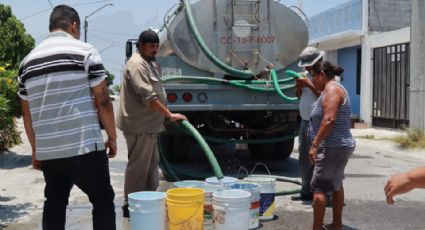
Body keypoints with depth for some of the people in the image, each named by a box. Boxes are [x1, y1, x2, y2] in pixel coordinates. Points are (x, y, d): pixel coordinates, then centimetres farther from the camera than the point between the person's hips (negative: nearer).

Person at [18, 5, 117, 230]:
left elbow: (27, 113, 14)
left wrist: (35, 150, 22)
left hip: (47, 151, 5)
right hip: (84, 147, -5)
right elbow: (102, 101, -6)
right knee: (103, 201, 6)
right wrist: (112, 137, 5)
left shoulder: (28, 61, 12)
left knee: (54, 204, 17)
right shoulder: (86, 52, -4)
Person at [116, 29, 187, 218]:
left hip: (148, 125, 11)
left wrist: (166, 115, 22)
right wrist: (170, 115, -24)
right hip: (138, 125, -11)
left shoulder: (149, 63, 17)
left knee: (151, 164, 16)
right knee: (138, 166, -4)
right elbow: (149, 97, -25)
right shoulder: (137, 65, -17)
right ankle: (131, 205, 5)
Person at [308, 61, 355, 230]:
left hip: (332, 147, -11)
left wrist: (315, 144, -26)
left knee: (318, 187, -7)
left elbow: (329, 120, -26)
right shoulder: (335, 89, 17)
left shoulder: (331, 89, -15)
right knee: (336, 185, 20)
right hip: (341, 145, 11)